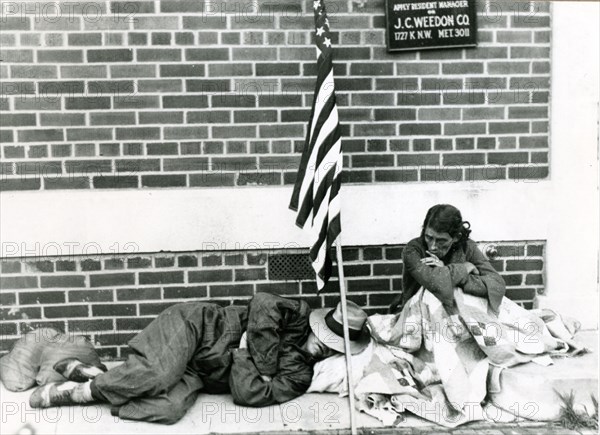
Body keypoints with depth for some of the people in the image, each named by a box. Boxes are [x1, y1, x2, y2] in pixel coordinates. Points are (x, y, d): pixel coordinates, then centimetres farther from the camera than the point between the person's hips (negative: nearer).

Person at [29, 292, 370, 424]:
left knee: (171, 408, -26)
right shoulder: (299, 314, -6)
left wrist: (248, 353, -16)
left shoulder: (299, 377, 0)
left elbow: (249, 393, -9)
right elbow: (263, 305, -25)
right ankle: (92, 381, -4)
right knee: (157, 374, -33)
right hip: (195, 324, -3)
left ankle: (81, 391, -6)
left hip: (197, 375, 3)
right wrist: (266, 361, -16)